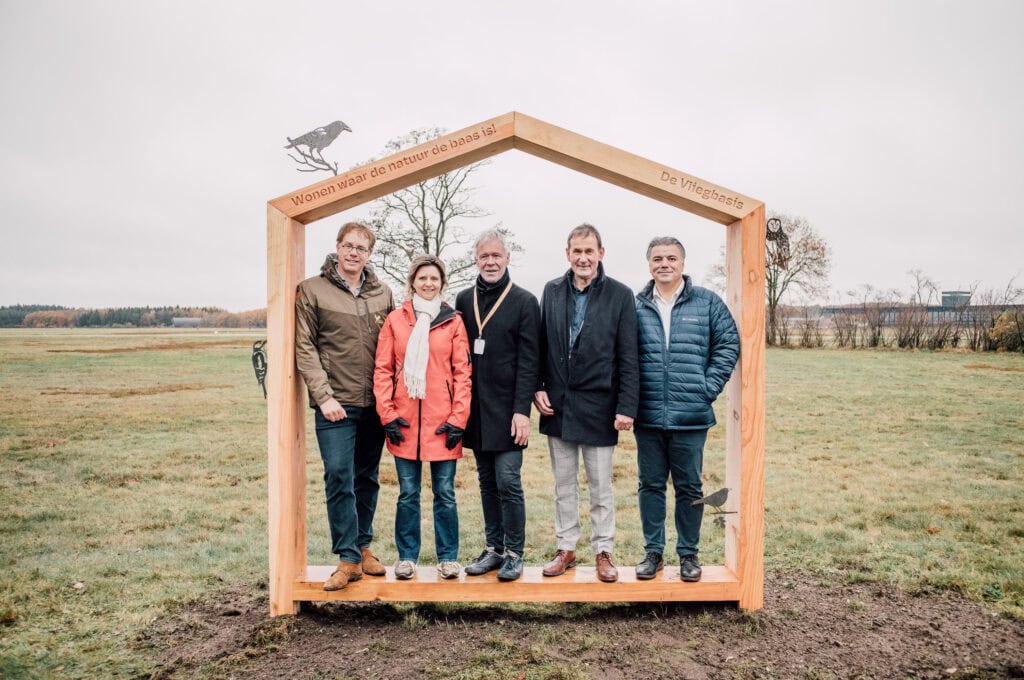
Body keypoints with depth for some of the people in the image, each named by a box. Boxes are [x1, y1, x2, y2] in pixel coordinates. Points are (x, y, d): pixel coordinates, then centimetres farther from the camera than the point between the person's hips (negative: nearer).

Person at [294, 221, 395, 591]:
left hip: (375, 404, 4)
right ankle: (348, 558, 5)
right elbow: (305, 348, -5)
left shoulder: (383, 293, 9)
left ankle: (363, 547, 26)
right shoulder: (312, 290, -1)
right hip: (336, 405, -3)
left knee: (367, 479, 12)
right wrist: (324, 396, -12)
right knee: (339, 478, -5)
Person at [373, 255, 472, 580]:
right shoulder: (395, 319, 5)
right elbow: (382, 369, 4)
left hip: (443, 420, -1)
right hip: (404, 420, 1)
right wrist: (387, 414, -3)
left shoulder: (453, 321, 3)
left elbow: (462, 373, 1)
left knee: (445, 492, 6)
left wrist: (458, 418, -5)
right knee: (408, 493, 9)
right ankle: (406, 557, 23)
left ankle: (448, 557, 20)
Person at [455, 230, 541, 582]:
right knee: (487, 483, 12)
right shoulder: (464, 300, 10)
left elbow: (528, 362, -7)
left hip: (507, 410, -4)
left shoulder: (524, 301, -3)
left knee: (508, 482, -4)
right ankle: (494, 548, 22)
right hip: (475, 409, 5)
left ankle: (514, 554, 10)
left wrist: (522, 410, -13)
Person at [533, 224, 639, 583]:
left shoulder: (620, 295, -5)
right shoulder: (552, 291, 5)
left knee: (600, 486, 9)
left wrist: (626, 407, -11)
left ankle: (603, 551, 24)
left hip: (598, 406, -3)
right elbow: (541, 346, 8)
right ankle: (566, 548, 27)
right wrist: (537, 389, -2)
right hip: (557, 405, 3)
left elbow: (628, 358, -7)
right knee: (564, 484, 14)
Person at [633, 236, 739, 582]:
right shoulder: (636, 306, 4)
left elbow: (728, 344, 3)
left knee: (689, 486, 9)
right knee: (651, 485, 10)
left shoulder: (707, 303, 2)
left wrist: (709, 387, -4)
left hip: (691, 417, -1)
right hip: (648, 417, 1)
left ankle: (688, 553, 24)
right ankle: (653, 551, 24)